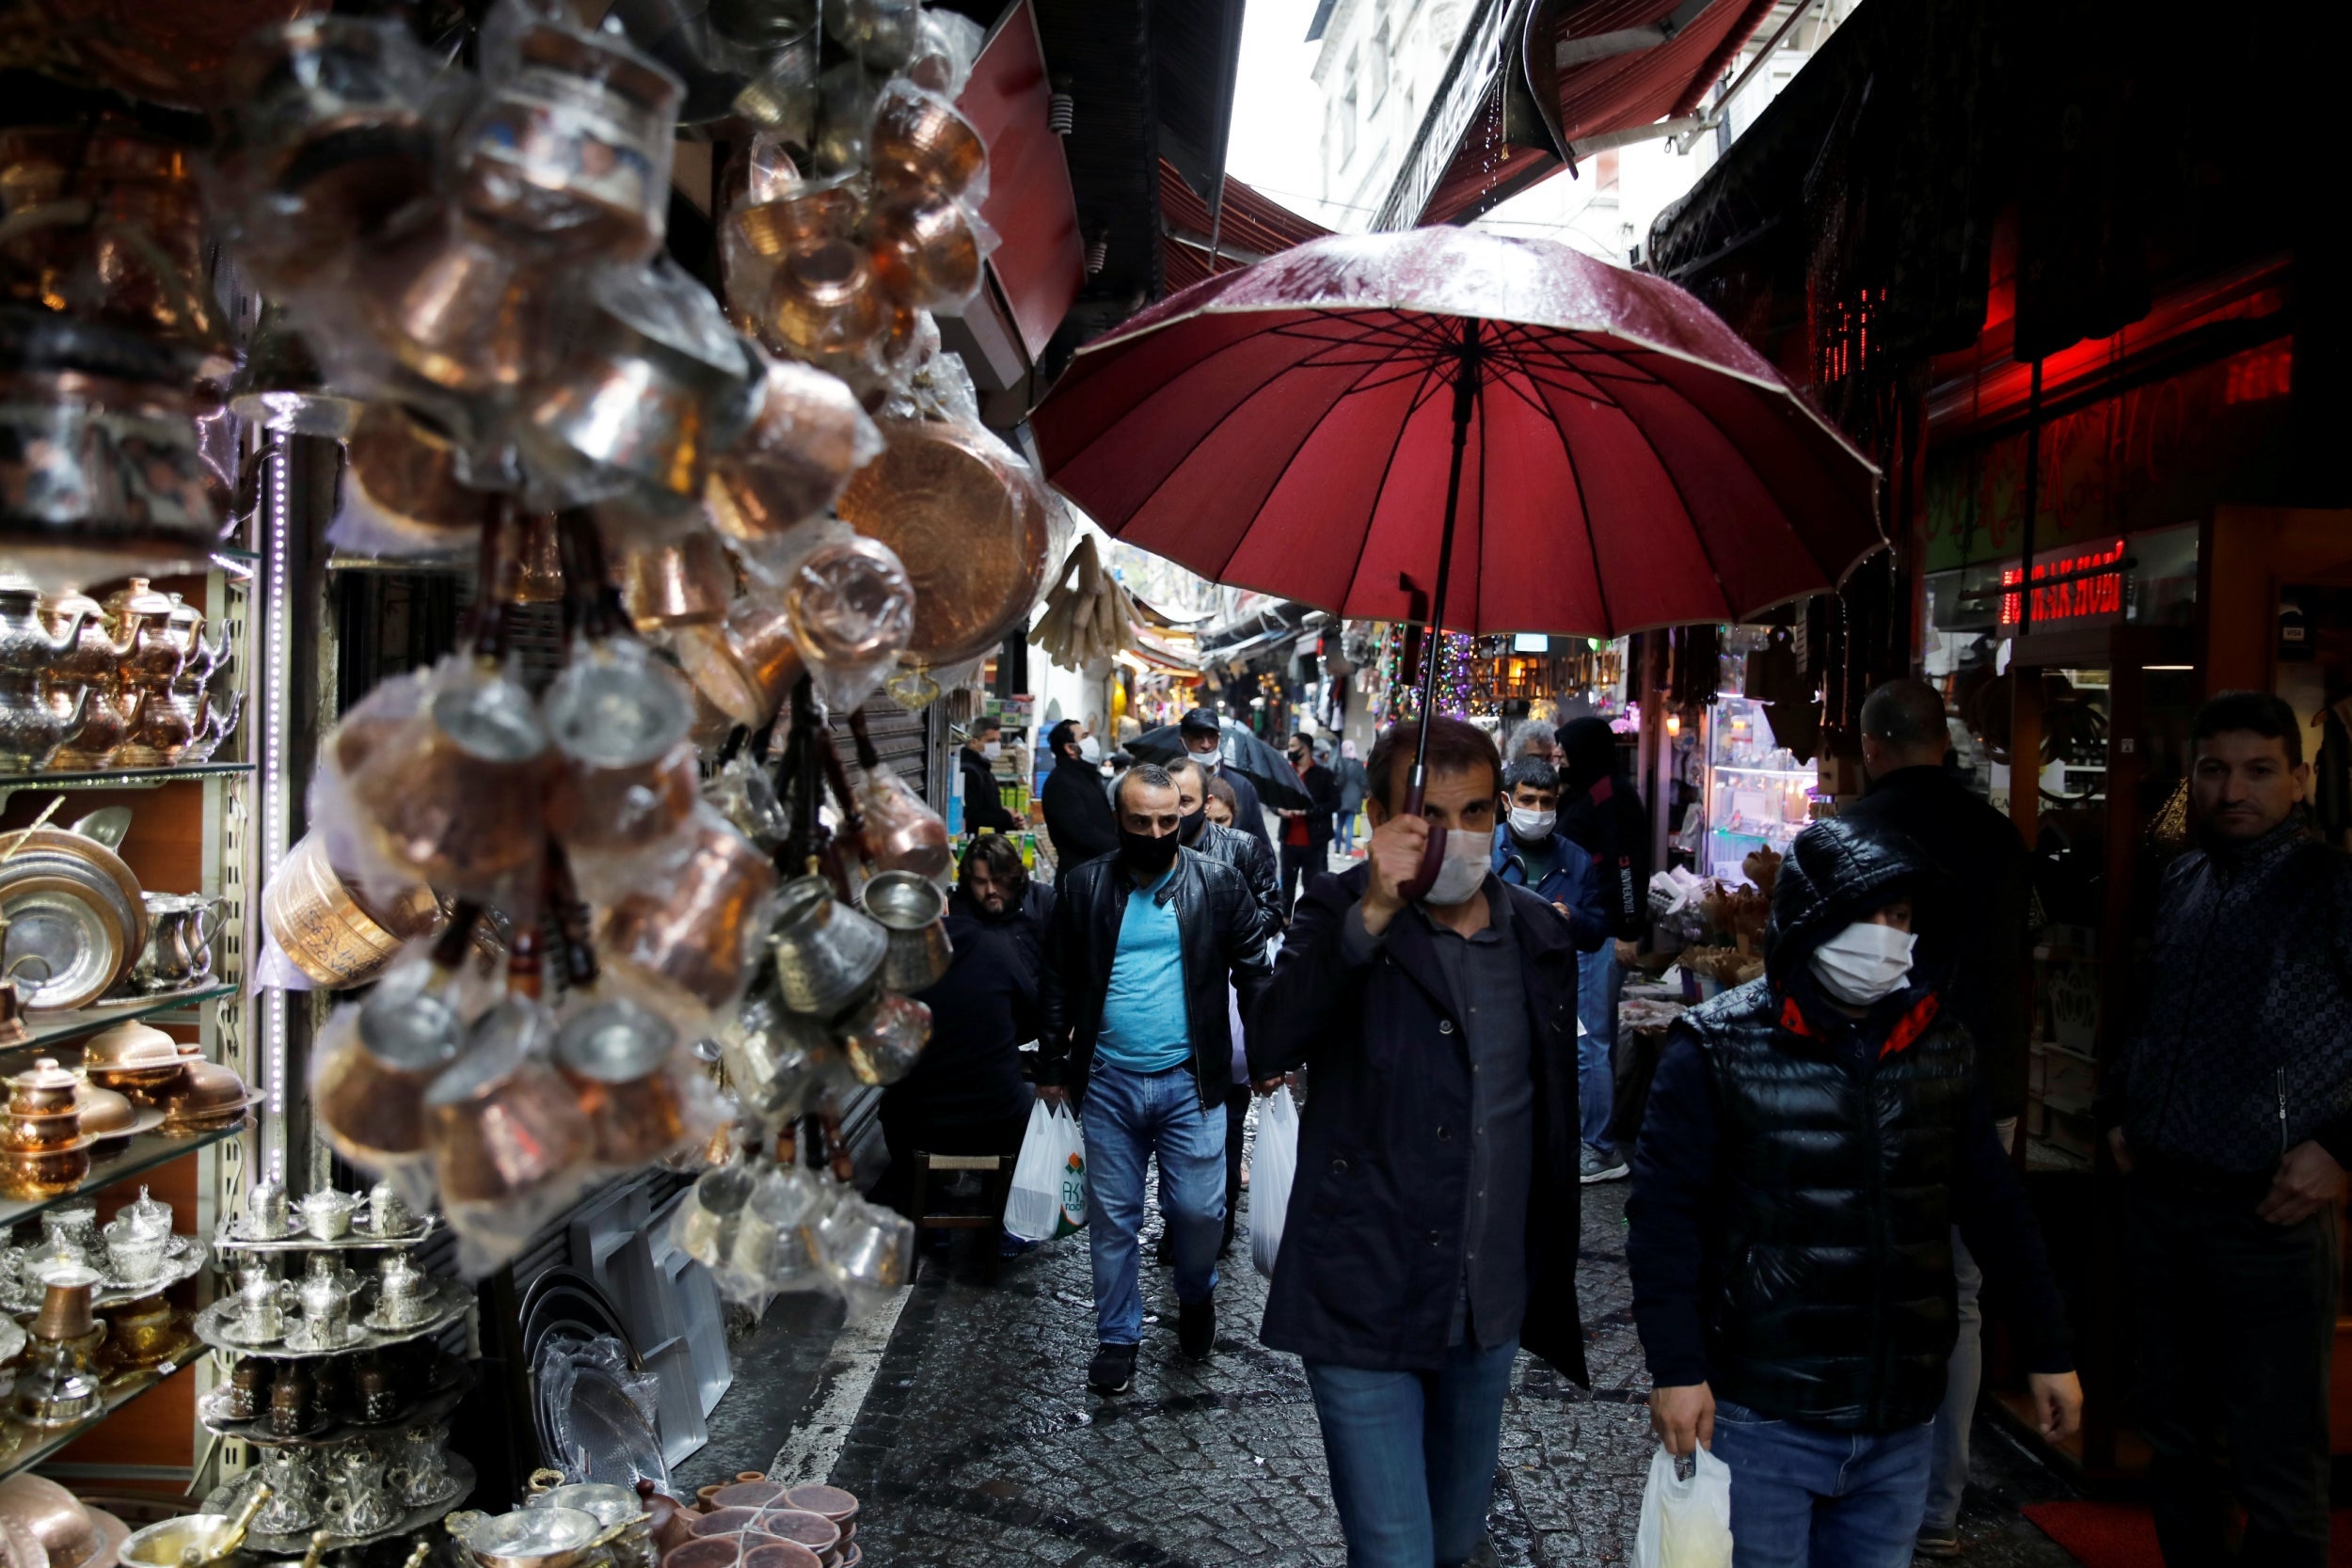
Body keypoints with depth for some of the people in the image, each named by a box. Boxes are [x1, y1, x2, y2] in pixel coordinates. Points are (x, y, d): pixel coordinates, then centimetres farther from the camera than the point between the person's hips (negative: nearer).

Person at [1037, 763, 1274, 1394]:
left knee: (1198, 1210, 3)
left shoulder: (1218, 884, -2)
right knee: (1112, 1217, 10)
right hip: (1107, 1082, 1)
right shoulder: (1084, 886, 0)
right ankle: (1118, 1336, 29)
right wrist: (1052, 1069, 7)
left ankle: (1196, 1294, 36)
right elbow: (1058, 982, 6)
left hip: (1190, 1081, -1)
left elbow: (1254, 972, 2)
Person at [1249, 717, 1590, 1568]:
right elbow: (1268, 1050, -27)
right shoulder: (1340, 912, -10)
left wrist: (1554, 1282, 16)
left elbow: (1554, 1120, 12)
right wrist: (1372, 915, -35)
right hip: (1366, 1305, -4)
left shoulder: (1540, 934, 3)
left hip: (1490, 1311, 5)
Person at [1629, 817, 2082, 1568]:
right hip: (1761, 1416, -4)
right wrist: (1675, 1365, -16)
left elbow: (1994, 1204, 11)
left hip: (1900, 1422, 5)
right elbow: (1663, 1215, -11)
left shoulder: (1938, 1042, 4)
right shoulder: (1719, 1049, -10)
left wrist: (2047, 1347, 11)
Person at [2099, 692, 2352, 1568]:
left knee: (2274, 1462, 1)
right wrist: (2119, 1109, 14)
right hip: (2158, 1198, 6)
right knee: (2173, 1432, 18)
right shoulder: (2181, 882, 11)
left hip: (2268, 1212, -6)